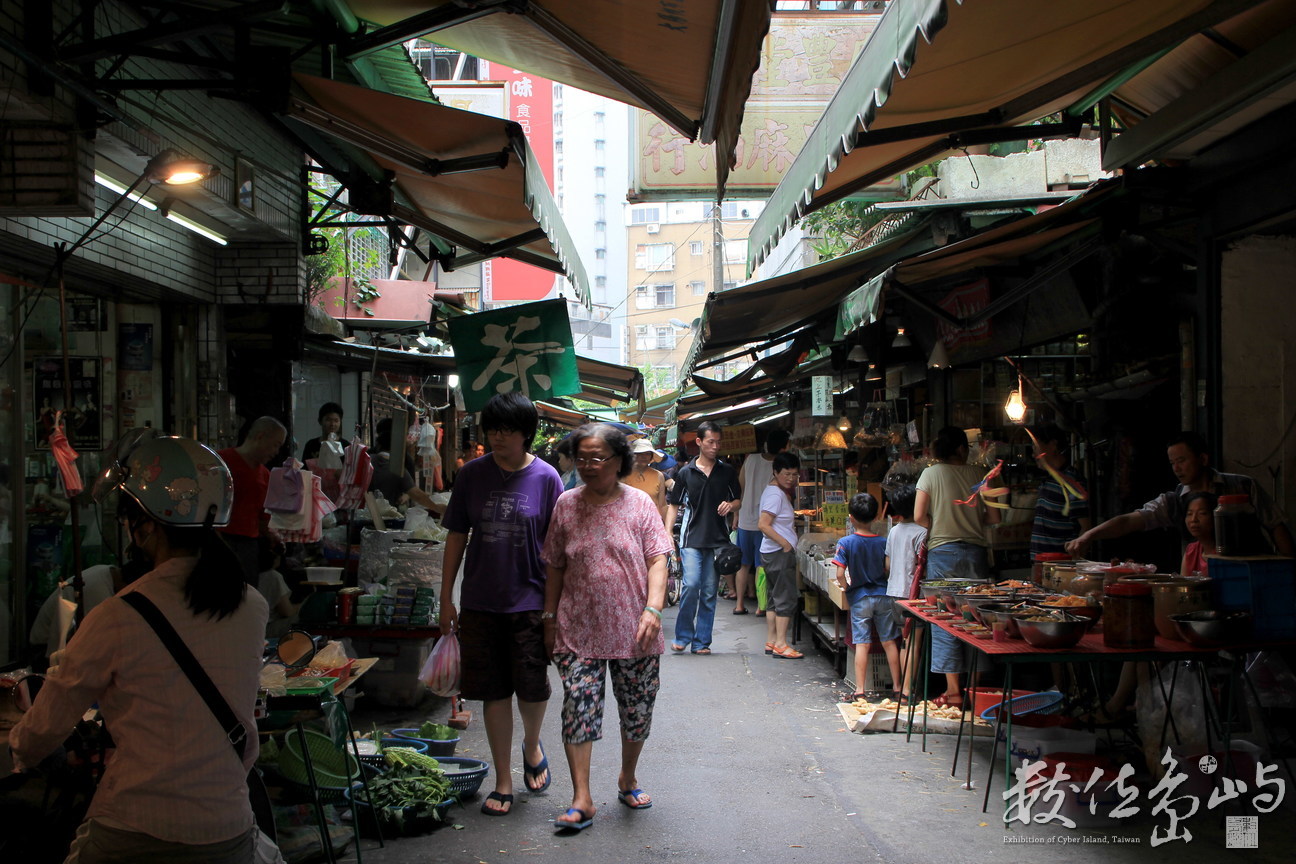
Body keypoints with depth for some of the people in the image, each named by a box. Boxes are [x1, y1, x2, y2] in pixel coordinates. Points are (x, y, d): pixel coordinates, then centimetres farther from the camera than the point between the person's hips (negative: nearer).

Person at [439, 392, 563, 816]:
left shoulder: (546, 478, -3)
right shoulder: (472, 475, 2)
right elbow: (456, 536, 7)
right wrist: (446, 598, 6)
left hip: (530, 601, -2)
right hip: (481, 602, 2)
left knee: (531, 687, -3)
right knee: (494, 692, 6)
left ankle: (532, 745, 31)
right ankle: (503, 781, 20)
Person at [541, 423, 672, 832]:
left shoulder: (639, 504, -1)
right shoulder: (566, 504, 4)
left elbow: (658, 560, -4)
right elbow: (555, 568, 9)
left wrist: (653, 608, -17)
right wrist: (550, 618, 8)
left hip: (633, 629, 0)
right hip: (579, 630, 0)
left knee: (637, 710, 10)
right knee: (577, 708, -8)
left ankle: (628, 778, 33)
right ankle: (582, 799, -3)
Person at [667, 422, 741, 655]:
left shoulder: (727, 472, 9)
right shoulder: (685, 473, 5)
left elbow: (738, 499, 18)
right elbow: (674, 505, 10)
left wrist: (730, 505, -6)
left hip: (718, 540, 2)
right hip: (692, 539, -2)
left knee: (709, 592, 4)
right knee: (691, 585, -16)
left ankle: (701, 642, 11)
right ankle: (682, 636, 0)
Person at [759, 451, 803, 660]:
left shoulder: (773, 489, 14)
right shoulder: (775, 494, -16)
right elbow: (764, 525, -23)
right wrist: (786, 543, -20)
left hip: (772, 553, 11)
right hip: (780, 553, -11)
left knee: (775, 598, 14)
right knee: (787, 598, -8)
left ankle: (771, 642, 18)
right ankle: (780, 644, -7)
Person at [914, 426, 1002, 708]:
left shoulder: (931, 474, -2)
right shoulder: (977, 474, 3)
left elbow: (919, 516, -8)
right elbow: (994, 517, 3)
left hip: (943, 552, -2)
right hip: (975, 551, 2)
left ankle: (953, 690, 2)